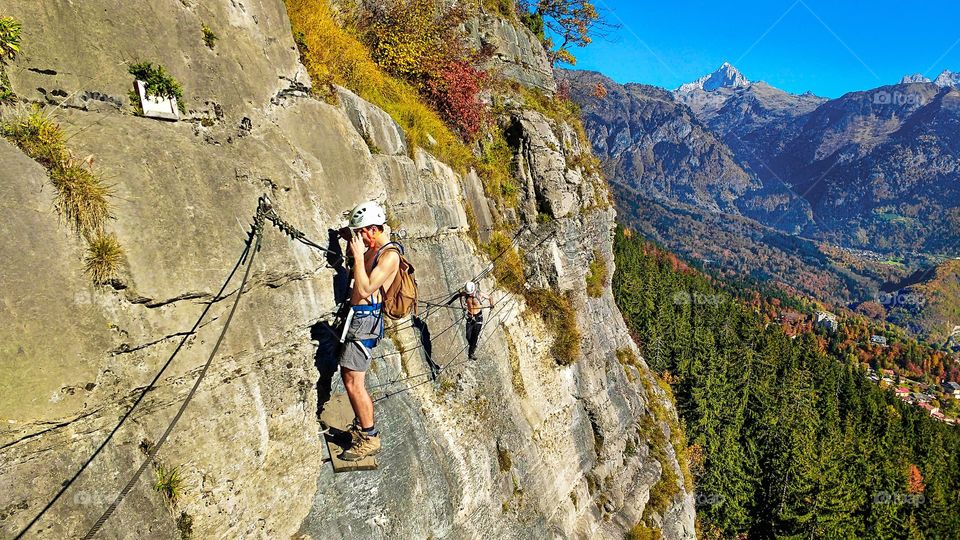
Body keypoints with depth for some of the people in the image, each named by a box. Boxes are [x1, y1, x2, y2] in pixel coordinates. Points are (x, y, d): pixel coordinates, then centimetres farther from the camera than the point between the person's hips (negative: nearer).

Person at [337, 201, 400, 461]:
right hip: (357, 316, 10)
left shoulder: (389, 255, -16)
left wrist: (358, 256, -19)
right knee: (348, 376, 16)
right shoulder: (372, 251, 14)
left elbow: (365, 289, -23)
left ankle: (369, 439, 5)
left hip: (365, 319, -10)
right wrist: (358, 252, 14)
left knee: (353, 382, -7)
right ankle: (361, 426, 30)